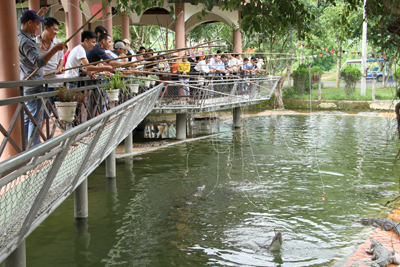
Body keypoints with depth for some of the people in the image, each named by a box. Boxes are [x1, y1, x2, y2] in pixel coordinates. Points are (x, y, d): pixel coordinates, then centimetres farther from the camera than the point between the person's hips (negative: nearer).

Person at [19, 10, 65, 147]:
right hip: (33, 86, -10)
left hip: (26, 85, 10)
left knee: (27, 117, 14)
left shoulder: (20, 38, 14)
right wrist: (55, 49, -28)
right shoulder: (25, 41, -19)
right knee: (36, 118, -4)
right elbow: (39, 61, -28)